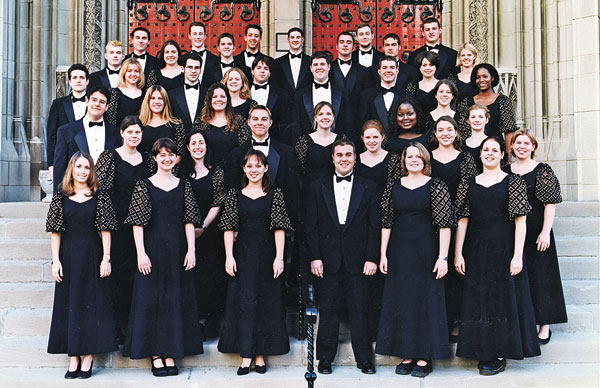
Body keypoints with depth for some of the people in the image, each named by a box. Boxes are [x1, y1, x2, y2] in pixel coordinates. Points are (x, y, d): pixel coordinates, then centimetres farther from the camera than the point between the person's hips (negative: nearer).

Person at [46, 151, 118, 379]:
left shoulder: (99, 197, 3)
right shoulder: (61, 197, 5)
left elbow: (105, 230, 0)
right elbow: (56, 231, 4)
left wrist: (106, 258, -7)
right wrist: (56, 260, -3)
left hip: (92, 256, -1)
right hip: (68, 256, 2)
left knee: (92, 303, -1)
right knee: (69, 304, 3)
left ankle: (88, 357, 6)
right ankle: (73, 359, 10)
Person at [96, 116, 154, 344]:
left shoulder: (147, 161, 13)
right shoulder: (109, 157, 2)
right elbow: (99, 190, -3)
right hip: (117, 226, -3)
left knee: (135, 276, 3)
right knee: (117, 273, -3)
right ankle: (117, 328, 5)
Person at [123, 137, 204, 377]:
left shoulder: (184, 186, 9)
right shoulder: (144, 185, 1)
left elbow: (189, 221, 7)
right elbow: (137, 222, -3)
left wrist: (191, 250, -2)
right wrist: (141, 252, -11)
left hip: (177, 250, 2)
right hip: (153, 249, -2)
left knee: (176, 300, 4)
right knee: (151, 299, -1)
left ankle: (170, 355, 12)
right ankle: (156, 357, 6)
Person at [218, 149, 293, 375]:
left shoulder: (275, 196, 3)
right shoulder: (235, 196, 5)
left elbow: (279, 228, -2)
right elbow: (229, 228, 2)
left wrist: (279, 257, -9)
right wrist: (229, 256, -6)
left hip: (267, 256, 0)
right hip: (242, 255, 1)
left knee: (266, 303, 3)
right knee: (242, 303, 1)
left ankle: (260, 355, 12)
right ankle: (246, 356, 7)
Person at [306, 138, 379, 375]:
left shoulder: (367, 188, 6)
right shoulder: (318, 187, 7)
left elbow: (374, 227, 4)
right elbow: (311, 226, 4)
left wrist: (371, 258, -4)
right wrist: (314, 257, -4)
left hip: (357, 261, 0)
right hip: (328, 260, 1)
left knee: (359, 311, 3)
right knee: (328, 311, 7)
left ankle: (363, 358, 15)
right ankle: (325, 358, 18)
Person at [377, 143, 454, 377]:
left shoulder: (436, 186, -1)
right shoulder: (393, 187, 8)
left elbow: (444, 224, -6)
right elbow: (386, 223, 9)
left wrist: (443, 257, -12)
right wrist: (383, 255, 4)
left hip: (426, 251, -3)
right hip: (399, 253, 3)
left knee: (426, 301, 1)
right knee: (401, 301, 7)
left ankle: (424, 358, 11)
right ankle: (407, 356, 18)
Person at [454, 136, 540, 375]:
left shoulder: (513, 182, 1)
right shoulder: (468, 184, 10)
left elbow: (520, 221, -5)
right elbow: (462, 220, 7)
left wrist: (517, 256, -12)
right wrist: (458, 254, 0)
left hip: (504, 248, -3)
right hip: (476, 250, 3)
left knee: (504, 299, 1)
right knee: (478, 300, 6)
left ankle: (500, 355, 12)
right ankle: (484, 353, 18)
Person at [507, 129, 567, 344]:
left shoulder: (543, 171, -2)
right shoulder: (506, 171, 9)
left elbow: (550, 204, -6)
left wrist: (545, 231, -14)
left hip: (536, 232, -4)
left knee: (539, 276, 0)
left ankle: (544, 325, 9)